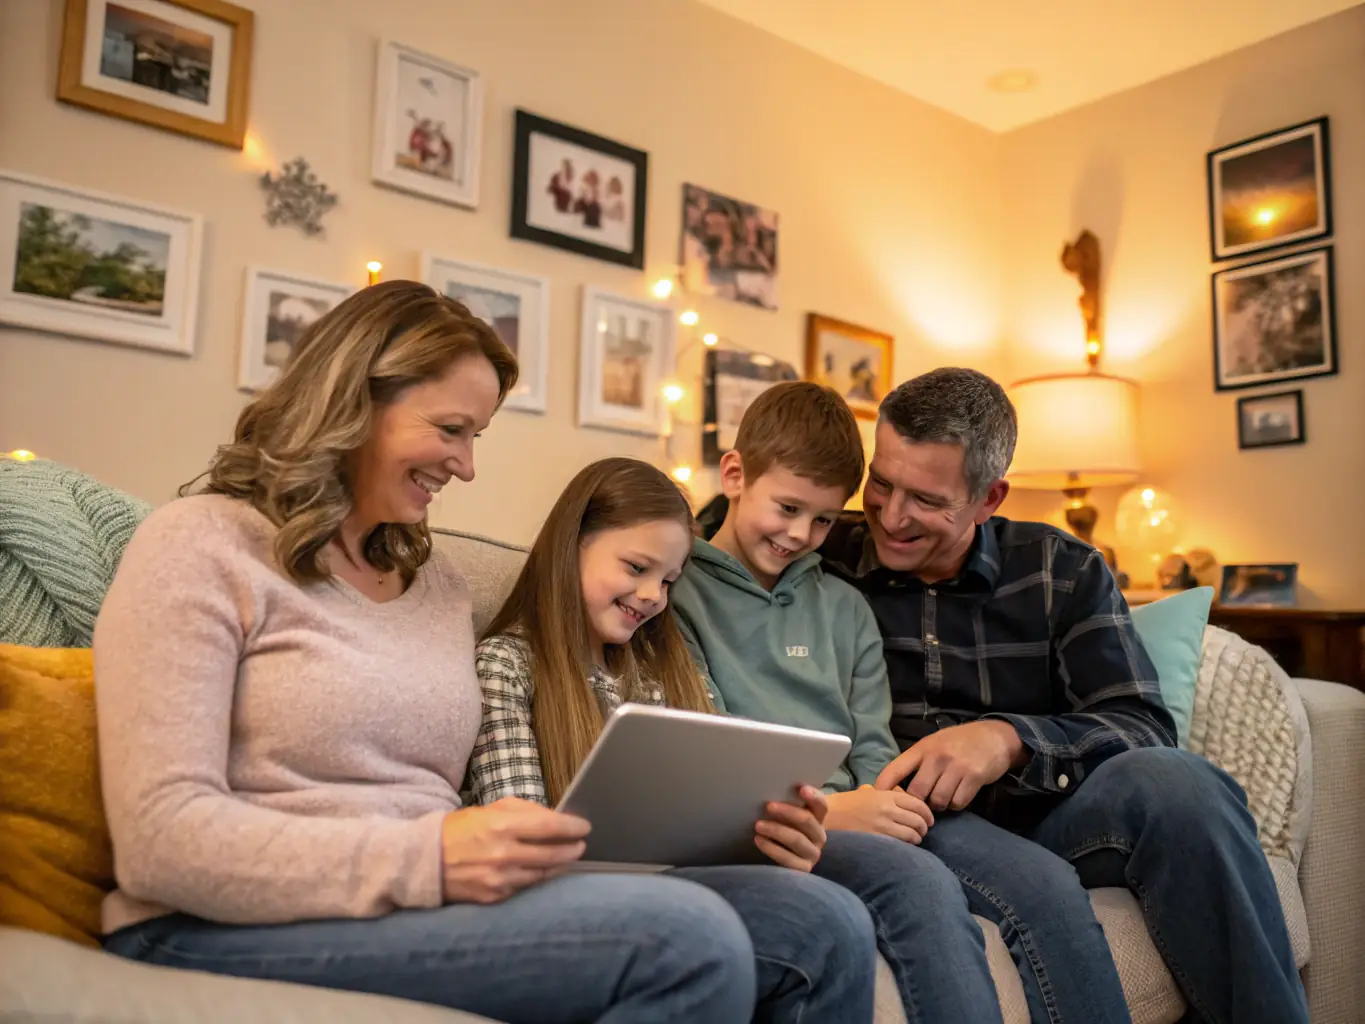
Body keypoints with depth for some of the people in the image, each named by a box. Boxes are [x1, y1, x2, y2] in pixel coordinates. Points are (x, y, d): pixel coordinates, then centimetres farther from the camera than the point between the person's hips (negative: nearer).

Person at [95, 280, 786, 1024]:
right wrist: (426, 863, -23)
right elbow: (161, 839, -13)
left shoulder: (441, 584, 17)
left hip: (417, 908, 5)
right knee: (688, 938, -27)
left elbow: (435, 807, 11)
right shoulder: (203, 545, -3)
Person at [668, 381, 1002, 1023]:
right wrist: (822, 809, -14)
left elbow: (873, 748, 17)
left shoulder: (844, 608, 21)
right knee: (920, 881, -31)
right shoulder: (675, 591, 2)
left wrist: (882, 800, -6)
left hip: (845, 824, 5)